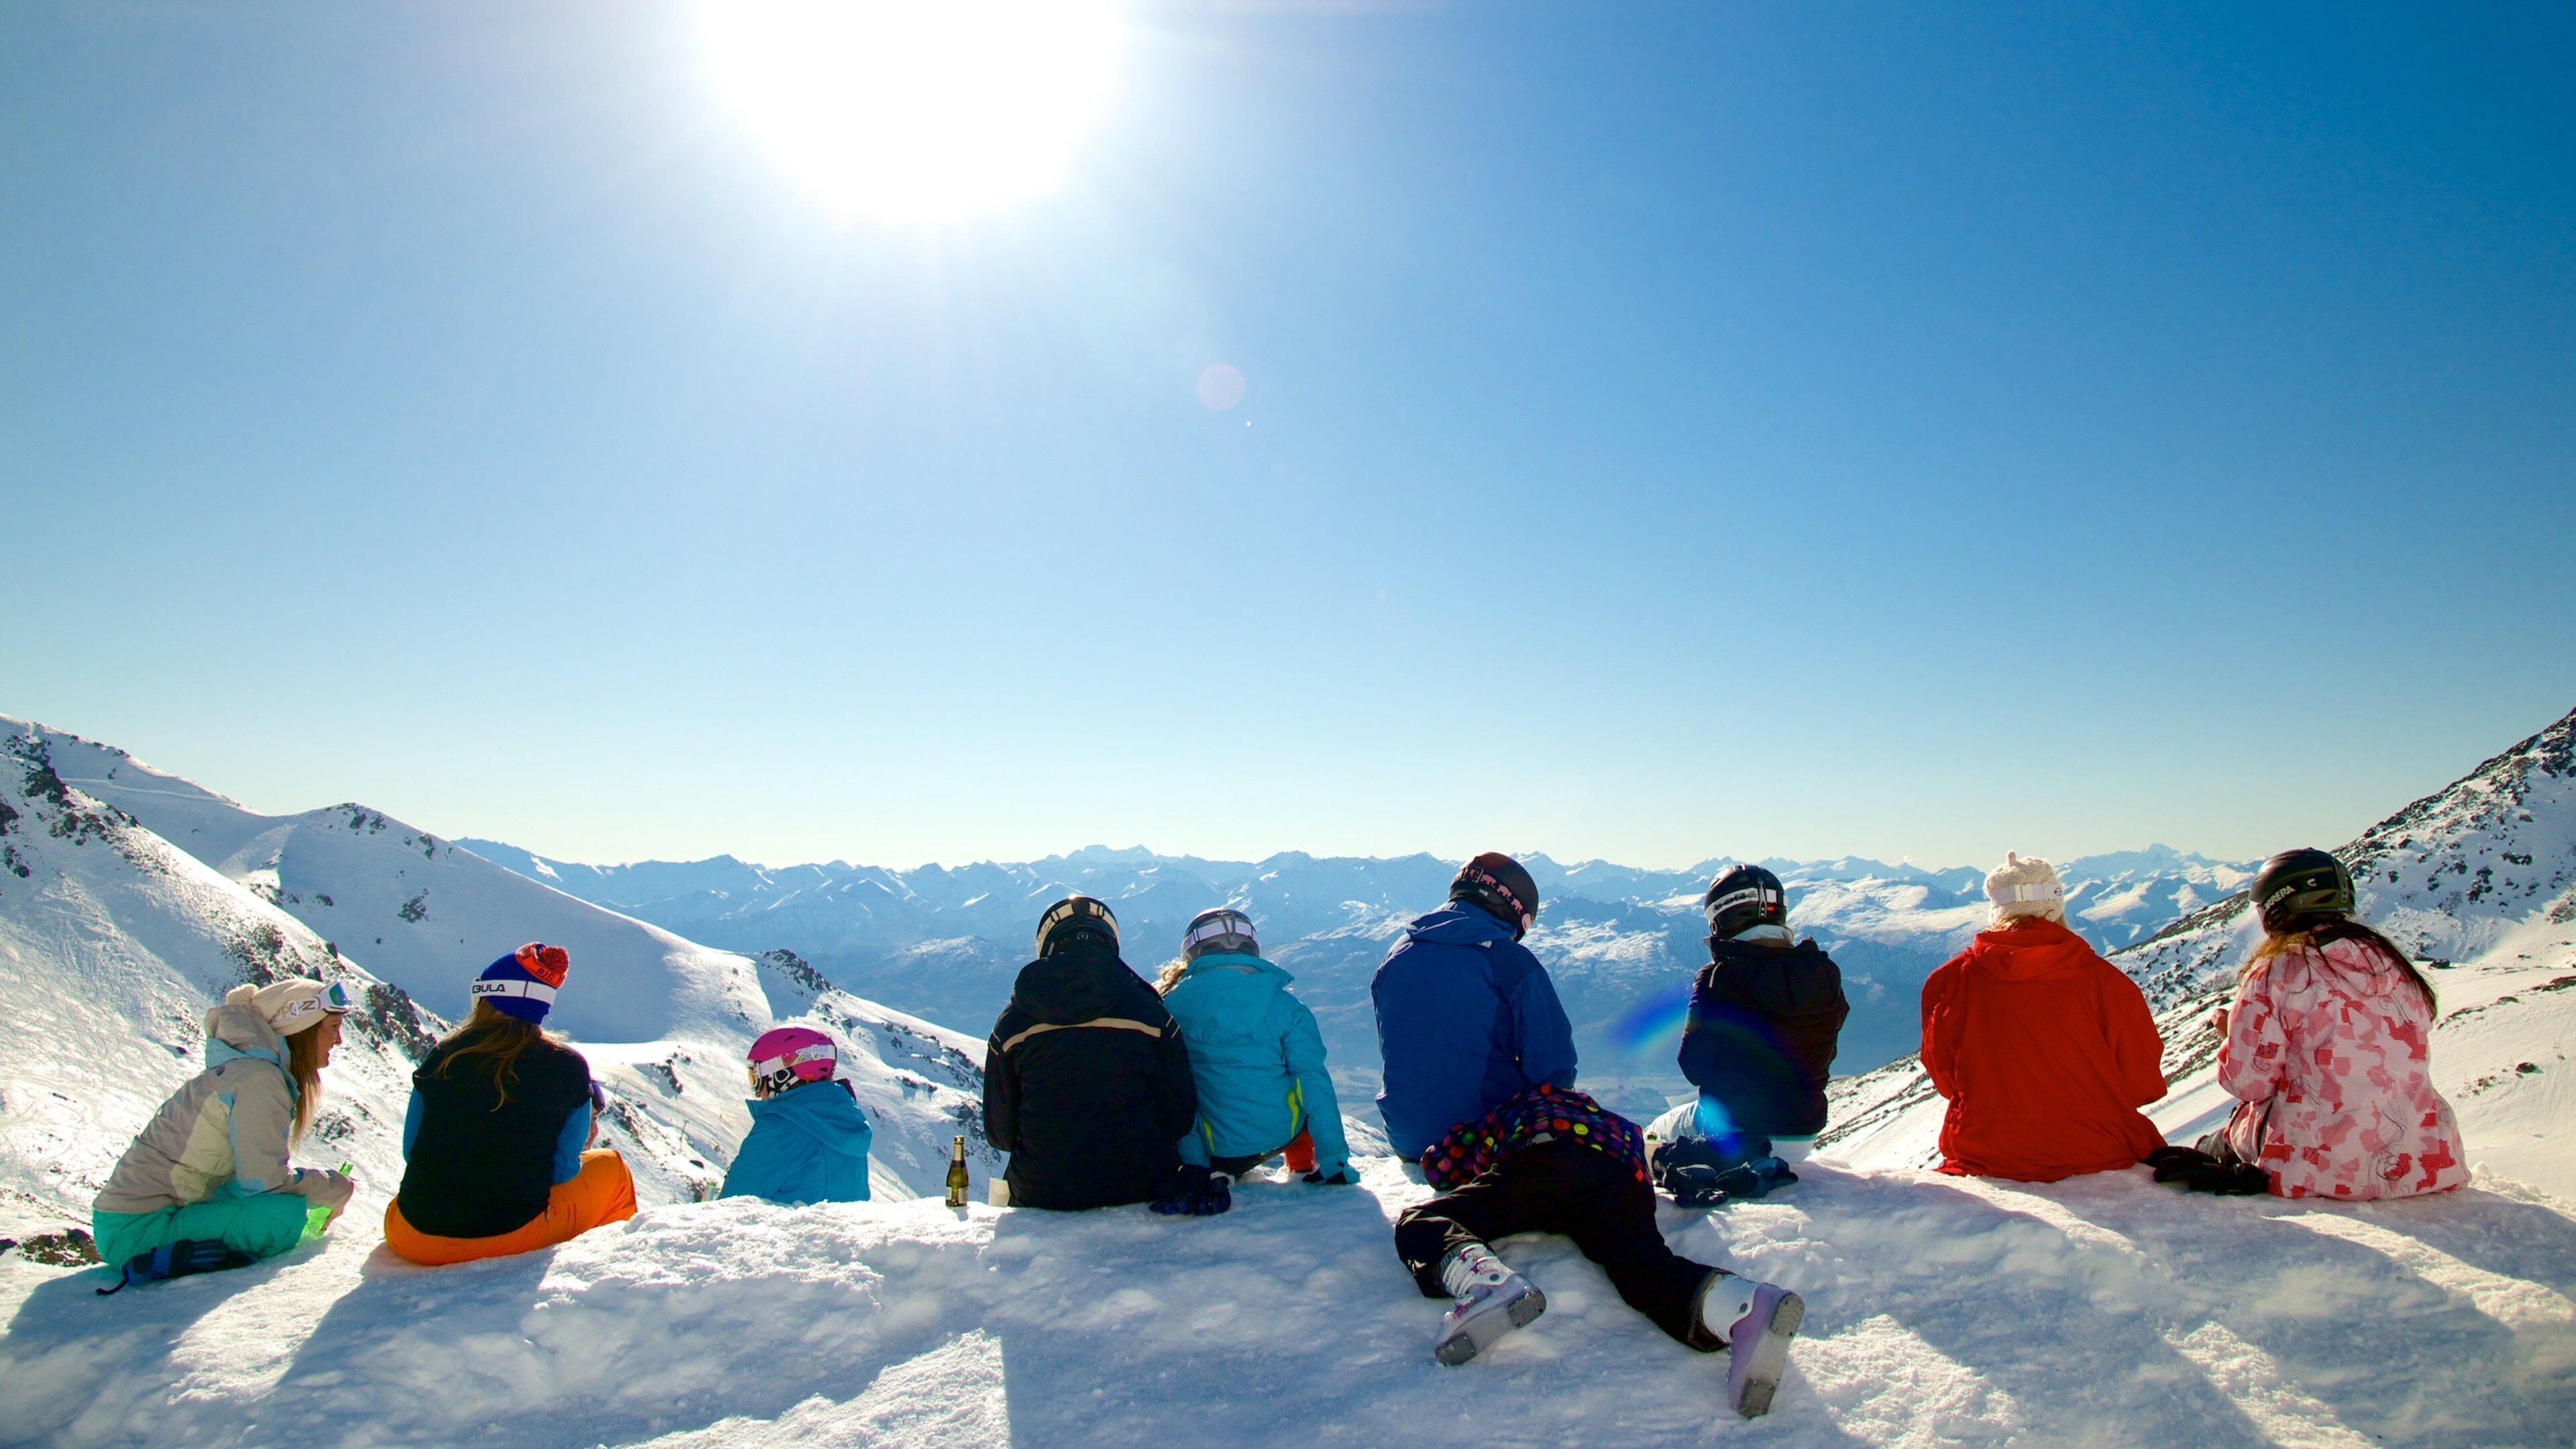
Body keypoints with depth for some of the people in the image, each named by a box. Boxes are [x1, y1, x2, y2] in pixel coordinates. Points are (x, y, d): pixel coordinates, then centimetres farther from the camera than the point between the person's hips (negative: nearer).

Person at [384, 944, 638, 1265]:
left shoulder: (442, 1056, 0)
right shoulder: (568, 1067, -6)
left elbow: (411, 1153, 8)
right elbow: (563, 1171, -1)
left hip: (413, 1241, 3)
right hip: (513, 1236, -3)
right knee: (611, 1167, 24)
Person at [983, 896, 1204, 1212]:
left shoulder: (1012, 1024, -5)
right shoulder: (1149, 1013, -7)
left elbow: (999, 1133, 1)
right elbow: (1179, 1117, -4)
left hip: (1042, 1195, 1)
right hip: (1140, 1188, -1)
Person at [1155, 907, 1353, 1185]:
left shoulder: (1170, 1007, -5)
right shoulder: (1284, 1006, -7)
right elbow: (1314, 1080, -10)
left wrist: (1192, 1166, 2)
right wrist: (1333, 1158, -6)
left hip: (1218, 1153, 0)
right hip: (1283, 1132, 0)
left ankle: (1226, 1171, 19)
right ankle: (1303, 1167, 30)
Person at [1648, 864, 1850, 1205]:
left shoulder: (1719, 978, -18)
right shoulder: (1826, 976, -5)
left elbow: (1694, 1068, -11)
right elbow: (1822, 1057, 6)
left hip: (1732, 1132, -4)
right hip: (1804, 1136, 4)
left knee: (1654, 1135, 23)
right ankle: (1768, 1165, 19)